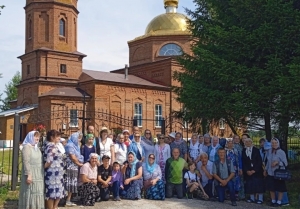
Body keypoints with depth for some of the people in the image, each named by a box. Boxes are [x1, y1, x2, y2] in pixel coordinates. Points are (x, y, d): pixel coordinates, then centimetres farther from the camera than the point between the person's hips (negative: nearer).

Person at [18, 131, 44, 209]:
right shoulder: (27, 147, -11)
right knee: (30, 193, -3)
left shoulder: (37, 147, 15)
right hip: (31, 175, -8)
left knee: (37, 193, 12)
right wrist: (28, 175, -25)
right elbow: (26, 162, -19)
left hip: (38, 176, 8)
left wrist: (42, 173, 16)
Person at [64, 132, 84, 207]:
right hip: (70, 167, -9)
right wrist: (79, 164, -3)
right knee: (70, 184, -8)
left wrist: (80, 163, 1)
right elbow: (73, 157, -14)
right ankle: (67, 201, -4)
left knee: (72, 184, 9)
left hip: (75, 167, 9)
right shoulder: (70, 145, -11)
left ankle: (68, 200, 13)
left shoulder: (75, 145, 18)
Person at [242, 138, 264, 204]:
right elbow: (243, 162, 4)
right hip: (248, 171, 2)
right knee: (250, 185, 2)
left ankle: (260, 198, 3)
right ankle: (252, 198, 10)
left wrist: (254, 170, -11)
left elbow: (259, 161, -5)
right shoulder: (244, 151, 4)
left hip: (257, 171, -2)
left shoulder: (256, 150, -3)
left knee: (258, 184, -3)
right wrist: (247, 171, -7)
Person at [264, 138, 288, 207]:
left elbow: (285, 163, -11)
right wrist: (266, 170, 12)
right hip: (270, 173, 4)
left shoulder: (281, 152, -13)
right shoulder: (269, 151, 1)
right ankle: (273, 201, 25)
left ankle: (279, 202, 20)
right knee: (271, 188, 10)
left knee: (280, 188, 6)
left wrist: (277, 162, -25)